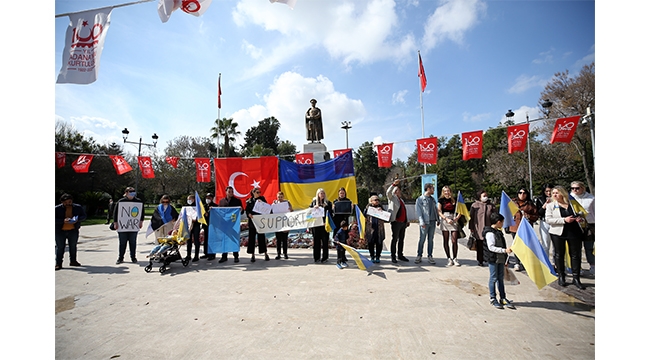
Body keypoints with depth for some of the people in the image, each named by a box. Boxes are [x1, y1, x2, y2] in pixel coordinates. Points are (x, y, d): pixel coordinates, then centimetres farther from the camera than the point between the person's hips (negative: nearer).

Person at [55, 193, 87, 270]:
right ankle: (58, 264, 11)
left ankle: (73, 261, 27)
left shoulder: (78, 207, 0)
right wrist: (63, 221, -27)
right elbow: (55, 219, -11)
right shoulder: (57, 208, -8)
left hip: (73, 230, 2)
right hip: (60, 231, -2)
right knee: (60, 247, 1)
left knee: (73, 246, 13)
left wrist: (77, 219, -17)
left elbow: (84, 216, 4)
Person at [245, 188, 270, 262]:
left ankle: (265, 253, 13)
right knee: (252, 237, 3)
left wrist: (261, 202, -18)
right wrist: (249, 214, -17)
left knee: (261, 237, 2)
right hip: (252, 221, 1)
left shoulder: (262, 199, 7)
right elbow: (247, 210, 4)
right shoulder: (249, 201, 6)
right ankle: (252, 255, 12)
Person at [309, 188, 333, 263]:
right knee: (316, 240, 5)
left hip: (324, 224, -1)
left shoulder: (328, 202, 6)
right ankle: (316, 257, 15)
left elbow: (330, 213, 3)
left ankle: (325, 257, 9)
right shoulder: (313, 202, 10)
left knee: (325, 241, 0)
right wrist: (314, 208, -10)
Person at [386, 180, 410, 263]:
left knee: (401, 239, 12)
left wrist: (407, 220, 20)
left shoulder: (401, 200, 23)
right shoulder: (392, 198, 2)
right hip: (396, 222, -7)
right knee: (394, 239, -3)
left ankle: (400, 255, 22)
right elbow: (388, 192, -19)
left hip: (403, 222, 7)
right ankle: (393, 256, 4)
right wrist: (393, 184, -27)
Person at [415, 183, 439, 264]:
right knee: (422, 239, -1)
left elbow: (435, 210, 20)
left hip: (432, 222, 5)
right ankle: (419, 256, 8)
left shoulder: (432, 199, 15)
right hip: (425, 223, -5)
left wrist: (438, 219, 12)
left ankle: (430, 256, 15)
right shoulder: (420, 199, -3)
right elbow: (418, 211, -8)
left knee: (431, 240, 8)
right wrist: (422, 222, -16)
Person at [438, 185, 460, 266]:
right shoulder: (441, 200, 5)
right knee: (446, 241, 3)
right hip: (444, 221, -1)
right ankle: (449, 258, 12)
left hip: (453, 221, 1)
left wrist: (457, 218, -8)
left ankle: (455, 258, 7)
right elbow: (439, 212, -1)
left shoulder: (454, 200, 10)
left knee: (454, 241, -3)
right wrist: (446, 219, -11)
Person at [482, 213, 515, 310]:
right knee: (493, 279, 3)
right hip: (493, 259, -8)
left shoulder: (499, 232, 11)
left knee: (500, 278, 15)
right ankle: (493, 298, 15)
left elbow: (501, 245, 18)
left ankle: (503, 298, 24)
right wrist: (505, 250, -24)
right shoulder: (490, 233, -17)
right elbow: (491, 247, -22)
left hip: (501, 259, 9)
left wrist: (504, 261, 21)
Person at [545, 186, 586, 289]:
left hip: (575, 231, 2)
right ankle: (561, 277, 18)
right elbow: (548, 220, -8)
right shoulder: (551, 206, 3)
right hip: (558, 233, -1)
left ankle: (576, 279, 13)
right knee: (559, 255, 6)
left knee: (576, 255, 4)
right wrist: (564, 220, -18)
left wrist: (581, 218, -3)